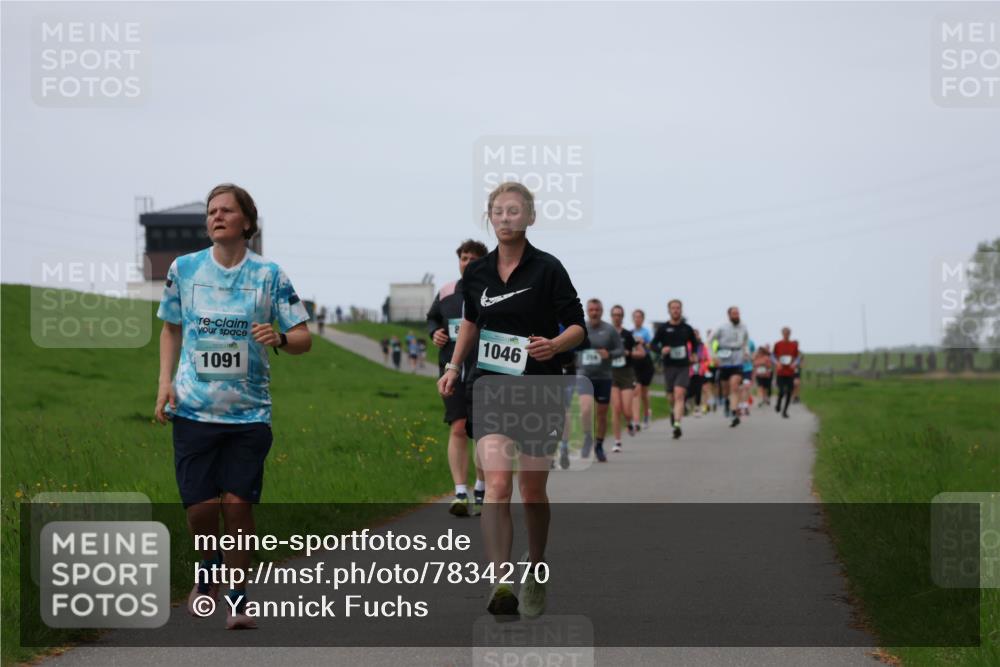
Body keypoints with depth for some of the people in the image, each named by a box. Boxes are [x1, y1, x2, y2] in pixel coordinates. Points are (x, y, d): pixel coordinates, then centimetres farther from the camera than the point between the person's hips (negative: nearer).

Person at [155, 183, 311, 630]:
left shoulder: (269, 275, 0)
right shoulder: (184, 269, 5)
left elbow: (304, 338, 1)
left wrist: (280, 338, -21)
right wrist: (165, 382, 6)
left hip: (249, 409, -1)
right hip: (194, 407, 1)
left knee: (238, 503, -7)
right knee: (200, 506, -3)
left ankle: (237, 596, 11)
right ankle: (208, 568, 29)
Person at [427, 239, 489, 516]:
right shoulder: (446, 292, 10)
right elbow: (432, 318, 24)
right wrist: (434, 333, 3)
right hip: (453, 368, 1)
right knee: (458, 429, -8)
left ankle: (481, 491, 20)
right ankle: (460, 493, -10)